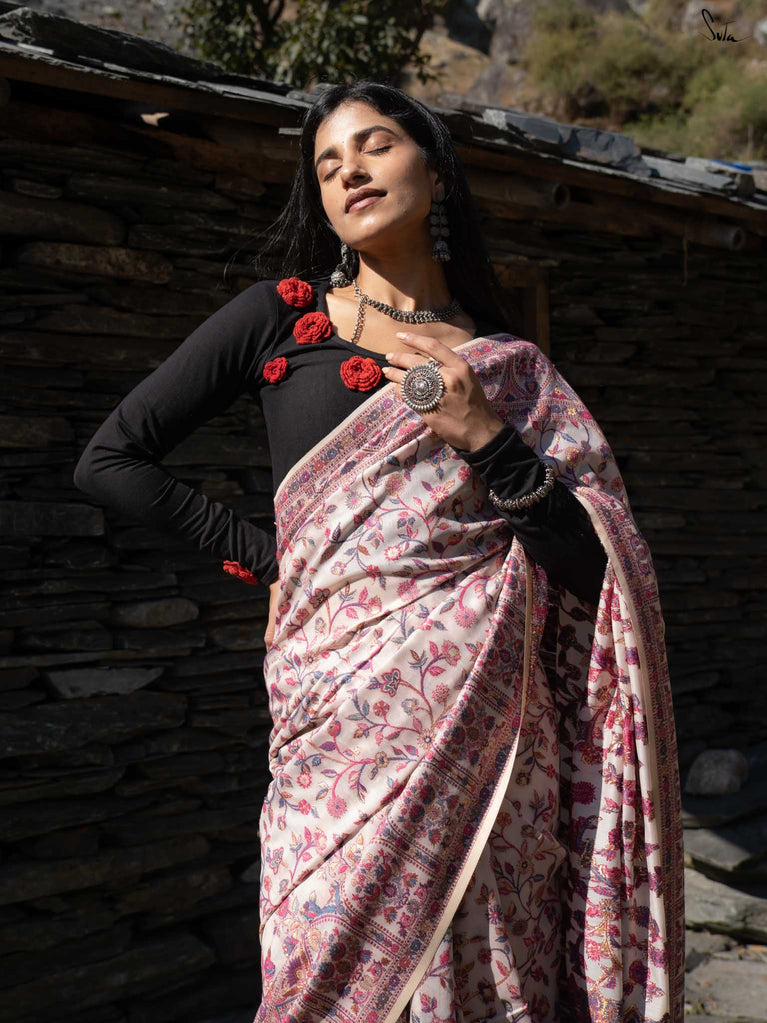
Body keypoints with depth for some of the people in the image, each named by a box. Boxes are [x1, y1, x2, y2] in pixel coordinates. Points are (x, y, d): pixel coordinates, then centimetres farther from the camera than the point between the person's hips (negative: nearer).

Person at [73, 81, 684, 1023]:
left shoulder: (509, 367, 12)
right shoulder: (279, 318, 8)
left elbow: (591, 568, 6)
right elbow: (110, 459, 6)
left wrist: (488, 441, -8)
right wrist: (268, 560, 3)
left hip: (488, 720, 2)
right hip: (346, 708, -1)